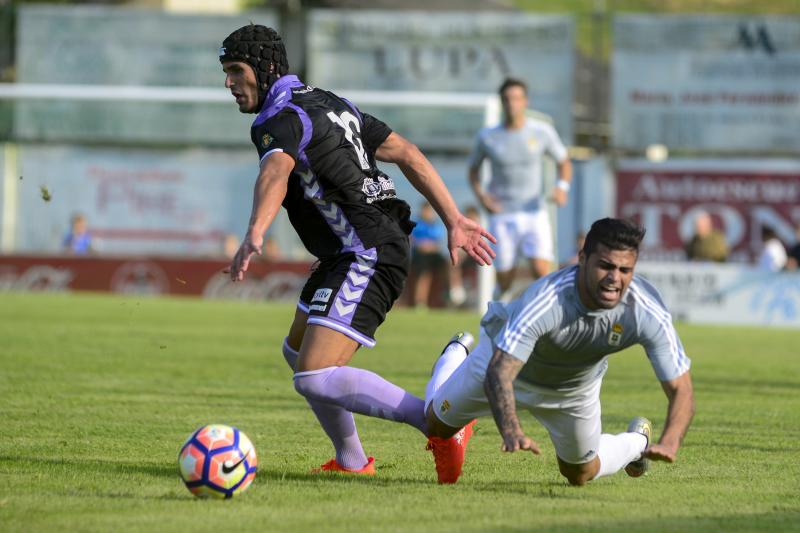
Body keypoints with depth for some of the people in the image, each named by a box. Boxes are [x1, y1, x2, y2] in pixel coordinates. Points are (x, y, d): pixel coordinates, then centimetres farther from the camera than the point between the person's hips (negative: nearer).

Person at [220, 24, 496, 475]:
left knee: (316, 380, -20)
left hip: (367, 259, -11)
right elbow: (407, 153, 15)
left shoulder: (280, 121, -14)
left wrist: (254, 236, -56)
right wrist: (455, 222, 15)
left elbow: (276, 174, -38)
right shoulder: (328, 103, 16)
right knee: (298, 353, 26)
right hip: (355, 256, 11)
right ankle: (352, 462, 36)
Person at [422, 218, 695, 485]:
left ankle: (638, 442, 49)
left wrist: (668, 444, -56)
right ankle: (456, 354, 48)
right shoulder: (544, 301, -47)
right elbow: (499, 373, -52)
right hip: (505, 360, -2)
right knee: (437, 425, 16)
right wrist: (511, 432, -70)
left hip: (577, 388, 2)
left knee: (580, 474, 16)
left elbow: (681, 389, -35)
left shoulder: (647, 311, -37)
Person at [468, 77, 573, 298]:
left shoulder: (542, 131, -1)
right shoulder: (488, 137, -1)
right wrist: (481, 195, -5)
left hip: (534, 213, 0)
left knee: (542, 270, -19)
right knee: (505, 281, 0)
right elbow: (473, 169, 14)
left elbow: (564, 162, 11)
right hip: (502, 216, 0)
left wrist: (562, 186, -8)